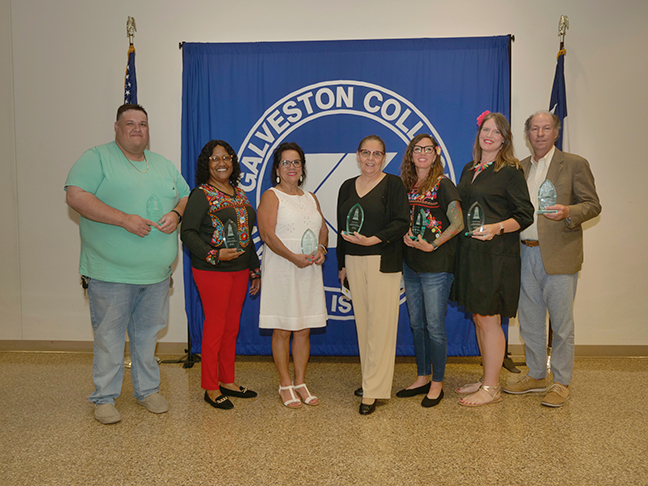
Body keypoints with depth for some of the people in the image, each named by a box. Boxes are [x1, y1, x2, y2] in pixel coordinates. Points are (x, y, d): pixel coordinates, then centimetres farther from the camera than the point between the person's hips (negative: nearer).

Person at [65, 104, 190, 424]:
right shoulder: (97, 158, -3)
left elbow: (186, 197, 20)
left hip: (156, 274, 5)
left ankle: (147, 389, 28)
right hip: (111, 273, -5)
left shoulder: (165, 166, 16)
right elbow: (75, 196, -15)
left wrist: (176, 214, -4)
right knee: (109, 335, 3)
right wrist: (124, 219, -21)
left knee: (148, 334, 14)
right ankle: (104, 398, 18)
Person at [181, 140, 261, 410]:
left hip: (240, 270, 7)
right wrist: (214, 254, -24)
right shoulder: (201, 195, -6)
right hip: (212, 271, -7)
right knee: (215, 327, -1)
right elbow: (188, 233, -11)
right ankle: (211, 389, 13)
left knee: (232, 327, 13)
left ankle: (228, 382, 26)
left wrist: (255, 270, 17)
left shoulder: (239, 193, 14)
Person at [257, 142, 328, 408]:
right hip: (281, 271, -5)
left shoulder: (310, 198, 17)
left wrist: (321, 249, -3)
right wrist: (294, 257, -21)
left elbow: (323, 229, 19)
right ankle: (285, 384, 14)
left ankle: (301, 382, 19)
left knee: (304, 329, 8)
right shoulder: (271, 196, -2)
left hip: (309, 272, 5)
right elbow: (267, 234, -12)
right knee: (282, 329, 1)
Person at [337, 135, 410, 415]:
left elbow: (402, 223, -9)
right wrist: (342, 264, 15)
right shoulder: (347, 187, 14)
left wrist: (371, 240, -20)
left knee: (380, 324, -5)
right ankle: (370, 379, 20)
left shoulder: (393, 184, 0)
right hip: (354, 262, 5)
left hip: (383, 262, -5)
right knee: (363, 323, 8)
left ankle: (373, 391, 0)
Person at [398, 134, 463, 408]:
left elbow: (458, 223, -14)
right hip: (411, 265, 6)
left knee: (435, 326, -1)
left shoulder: (443, 185, -6)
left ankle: (437, 384, 14)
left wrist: (432, 245, -18)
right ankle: (422, 378, 26)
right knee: (417, 324, 13)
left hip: (436, 267, -6)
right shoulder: (407, 186, 11)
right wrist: (406, 236, 1)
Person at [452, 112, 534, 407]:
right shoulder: (469, 169, 15)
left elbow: (525, 215, -9)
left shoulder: (510, 171, -6)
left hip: (497, 255, -7)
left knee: (488, 320, -3)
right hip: (470, 252, 7)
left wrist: (497, 228, -23)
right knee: (478, 318, 12)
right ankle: (487, 379, 26)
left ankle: (491, 388, 9)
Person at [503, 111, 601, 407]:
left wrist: (568, 212, -22)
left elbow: (593, 205, -3)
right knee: (529, 321, 13)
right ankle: (536, 376, 28)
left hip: (559, 257, -5)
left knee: (561, 324, 1)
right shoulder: (519, 168, 14)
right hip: (525, 255, 5)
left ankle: (561, 383, 14)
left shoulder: (574, 164, 0)